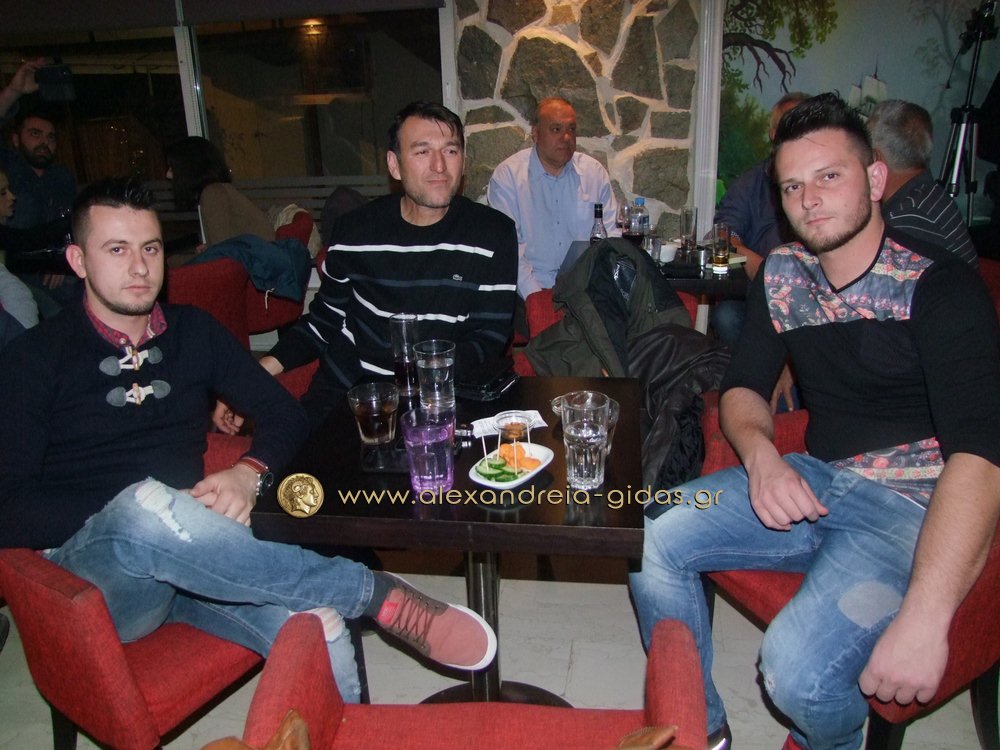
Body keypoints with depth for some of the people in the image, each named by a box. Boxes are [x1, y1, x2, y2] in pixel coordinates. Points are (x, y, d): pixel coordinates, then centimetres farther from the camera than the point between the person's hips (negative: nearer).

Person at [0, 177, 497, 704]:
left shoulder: (192, 332, 14)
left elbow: (284, 414, 12)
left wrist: (248, 474, -10)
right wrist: (128, 516, -19)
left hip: (184, 551, 3)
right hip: (90, 570, -2)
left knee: (316, 632, -30)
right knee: (145, 503, -39)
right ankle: (380, 595, -31)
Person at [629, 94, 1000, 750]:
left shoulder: (940, 287, -15)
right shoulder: (782, 274, 5)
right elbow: (744, 386, 11)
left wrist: (924, 618, -36)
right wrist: (760, 452, -15)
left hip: (913, 506, -6)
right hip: (811, 481, 6)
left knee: (797, 666, -28)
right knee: (650, 538, -9)